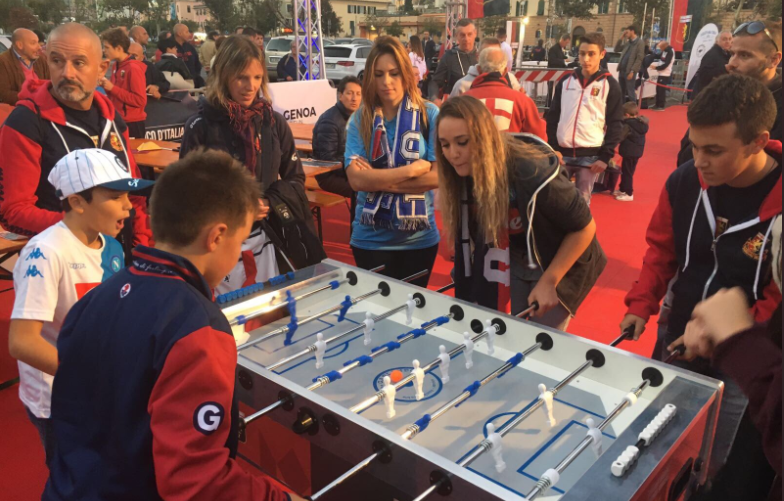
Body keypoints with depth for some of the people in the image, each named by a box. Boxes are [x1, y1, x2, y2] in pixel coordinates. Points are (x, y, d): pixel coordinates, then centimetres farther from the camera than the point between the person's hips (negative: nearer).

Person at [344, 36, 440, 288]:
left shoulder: (429, 114, -5)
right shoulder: (359, 119, -3)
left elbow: (437, 176, -12)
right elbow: (357, 179, -13)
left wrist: (378, 179, -14)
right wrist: (413, 169, -14)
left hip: (419, 237, 0)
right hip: (371, 238, 0)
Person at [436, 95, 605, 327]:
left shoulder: (532, 174, -33)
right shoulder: (464, 176, -14)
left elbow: (584, 227, -22)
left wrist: (548, 281, -22)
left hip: (559, 265, -5)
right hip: (520, 264, 6)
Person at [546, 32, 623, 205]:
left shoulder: (610, 85, -2)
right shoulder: (566, 81, 6)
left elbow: (616, 124, -3)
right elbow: (553, 117, 9)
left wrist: (606, 156, -8)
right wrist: (552, 148, 2)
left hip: (590, 156, -3)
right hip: (562, 153, 3)